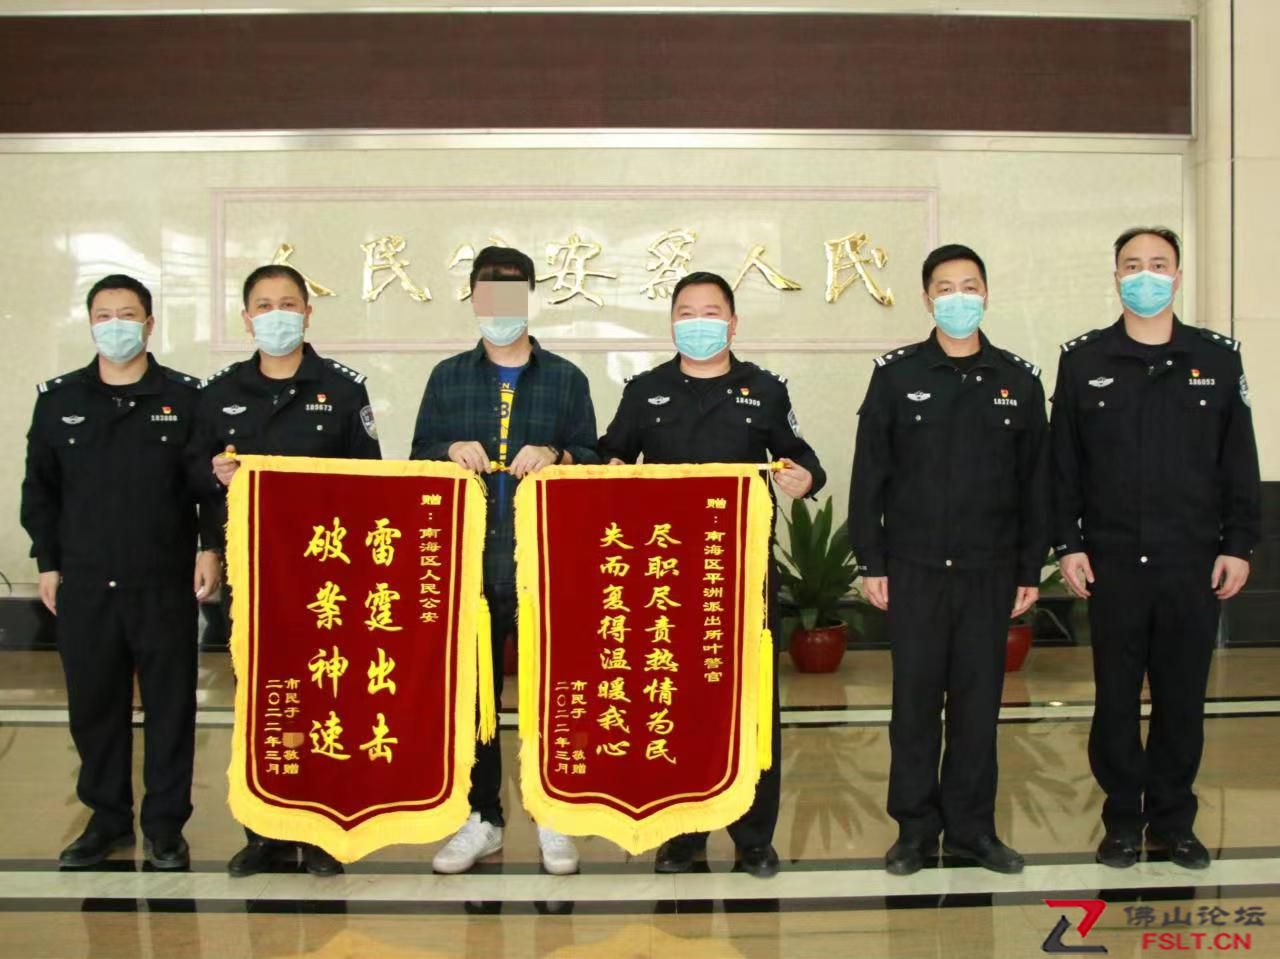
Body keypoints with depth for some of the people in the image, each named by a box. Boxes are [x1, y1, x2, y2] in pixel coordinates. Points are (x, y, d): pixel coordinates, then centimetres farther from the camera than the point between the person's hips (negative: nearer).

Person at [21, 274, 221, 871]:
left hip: (165, 585, -2)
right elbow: (39, 488, 12)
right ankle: (107, 818, 26)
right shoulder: (58, 398, 7)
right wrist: (48, 562, 7)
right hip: (83, 586, 3)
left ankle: (165, 825, 16)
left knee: (170, 704, 4)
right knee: (93, 703, 10)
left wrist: (212, 549, -8)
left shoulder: (185, 397, 0)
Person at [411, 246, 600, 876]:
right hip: (467, 560, 2)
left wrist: (554, 455, -13)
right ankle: (482, 818, 19)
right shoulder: (448, 378, 13)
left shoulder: (566, 379, 10)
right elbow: (417, 459, 12)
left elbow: (594, 461, 7)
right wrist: (451, 452, -9)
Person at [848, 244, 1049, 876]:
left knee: (979, 701, 7)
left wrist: (1030, 569, 5)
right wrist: (870, 562, -3)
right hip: (914, 568, -1)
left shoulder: (1019, 380, 6)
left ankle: (972, 828, 19)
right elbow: (869, 474, 1)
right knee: (915, 698, 3)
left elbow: (1035, 481, 8)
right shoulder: (896, 374, 1)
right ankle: (916, 828, 15)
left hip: (989, 569, 1)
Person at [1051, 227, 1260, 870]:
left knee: (1183, 695, 7)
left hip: (1194, 562, 1)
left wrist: (1239, 545, 0)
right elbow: (1062, 462, 4)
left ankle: (1174, 821, 21)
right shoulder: (1082, 360, 4)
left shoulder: (1218, 358, 5)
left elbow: (1239, 461, 6)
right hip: (1111, 562, 0)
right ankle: (1123, 819, 19)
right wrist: (1067, 543, -2)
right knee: (1116, 696, 6)